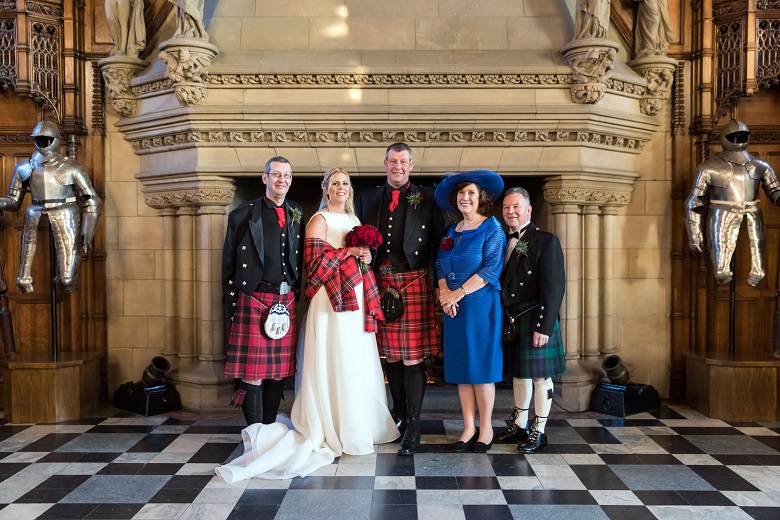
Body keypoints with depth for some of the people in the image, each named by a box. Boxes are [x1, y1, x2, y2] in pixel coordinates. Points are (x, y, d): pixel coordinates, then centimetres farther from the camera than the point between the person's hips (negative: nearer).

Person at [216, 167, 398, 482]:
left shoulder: (354, 221, 20)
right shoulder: (319, 220, -4)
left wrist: (366, 257, 3)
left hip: (357, 301, 8)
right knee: (336, 364, -6)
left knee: (360, 364, 9)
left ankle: (361, 426, 21)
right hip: (332, 302, -7)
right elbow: (314, 261, -14)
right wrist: (348, 252, -15)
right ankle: (338, 432, 5)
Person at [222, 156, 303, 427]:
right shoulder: (243, 214, 1)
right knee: (252, 375, -2)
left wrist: (296, 294, 8)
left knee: (277, 373, 10)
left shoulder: (296, 215, 12)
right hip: (254, 300, -4)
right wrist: (232, 304, -3)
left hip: (286, 302, 4)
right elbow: (228, 264, 2)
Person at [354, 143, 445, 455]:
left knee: (412, 358, -4)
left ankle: (413, 428, 4)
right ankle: (399, 415, 28)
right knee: (390, 356, 11)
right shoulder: (367, 199, 14)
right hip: (380, 284, 3)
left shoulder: (426, 199, 5)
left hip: (414, 285, -3)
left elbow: (439, 243, 3)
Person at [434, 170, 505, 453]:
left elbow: (492, 269, -14)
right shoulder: (451, 231, 13)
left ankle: (486, 428, 15)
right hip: (453, 307, 6)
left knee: (481, 366, 0)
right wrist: (444, 294, -10)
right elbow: (440, 265, 8)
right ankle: (469, 428, 17)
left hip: (481, 304, -5)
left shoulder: (492, 228, -4)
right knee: (460, 366, 8)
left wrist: (459, 293, -17)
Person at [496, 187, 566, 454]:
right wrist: (503, 319, 4)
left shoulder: (546, 241, -9)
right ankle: (519, 426, 30)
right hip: (510, 321, 7)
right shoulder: (505, 243, 10)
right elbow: (502, 282, 12)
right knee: (518, 373, 16)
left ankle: (539, 432, 17)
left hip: (536, 321, -6)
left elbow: (554, 287, -14)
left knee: (539, 376, 4)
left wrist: (543, 326, -19)